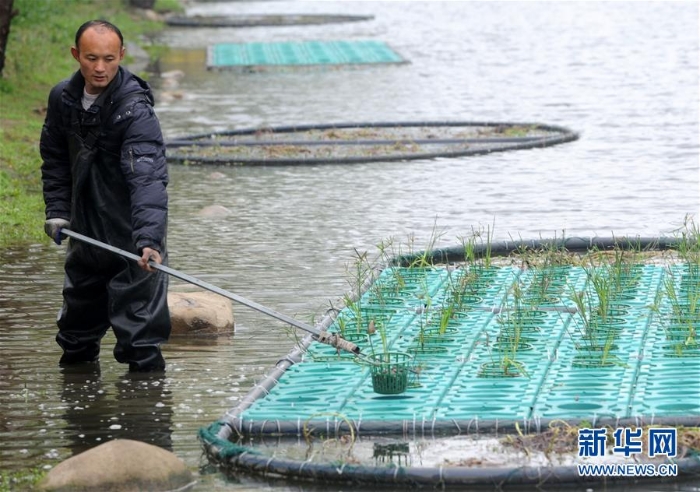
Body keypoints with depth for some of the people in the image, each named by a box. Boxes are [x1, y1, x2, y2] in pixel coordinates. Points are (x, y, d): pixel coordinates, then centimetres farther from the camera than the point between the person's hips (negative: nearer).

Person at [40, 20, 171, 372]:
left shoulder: (135, 110, -24)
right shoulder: (63, 98, -3)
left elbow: (148, 180, -35)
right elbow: (55, 158, 13)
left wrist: (148, 239, -46)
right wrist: (56, 211, 4)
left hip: (131, 233, -7)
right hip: (85, 228, 7)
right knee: (80, 303, 22)